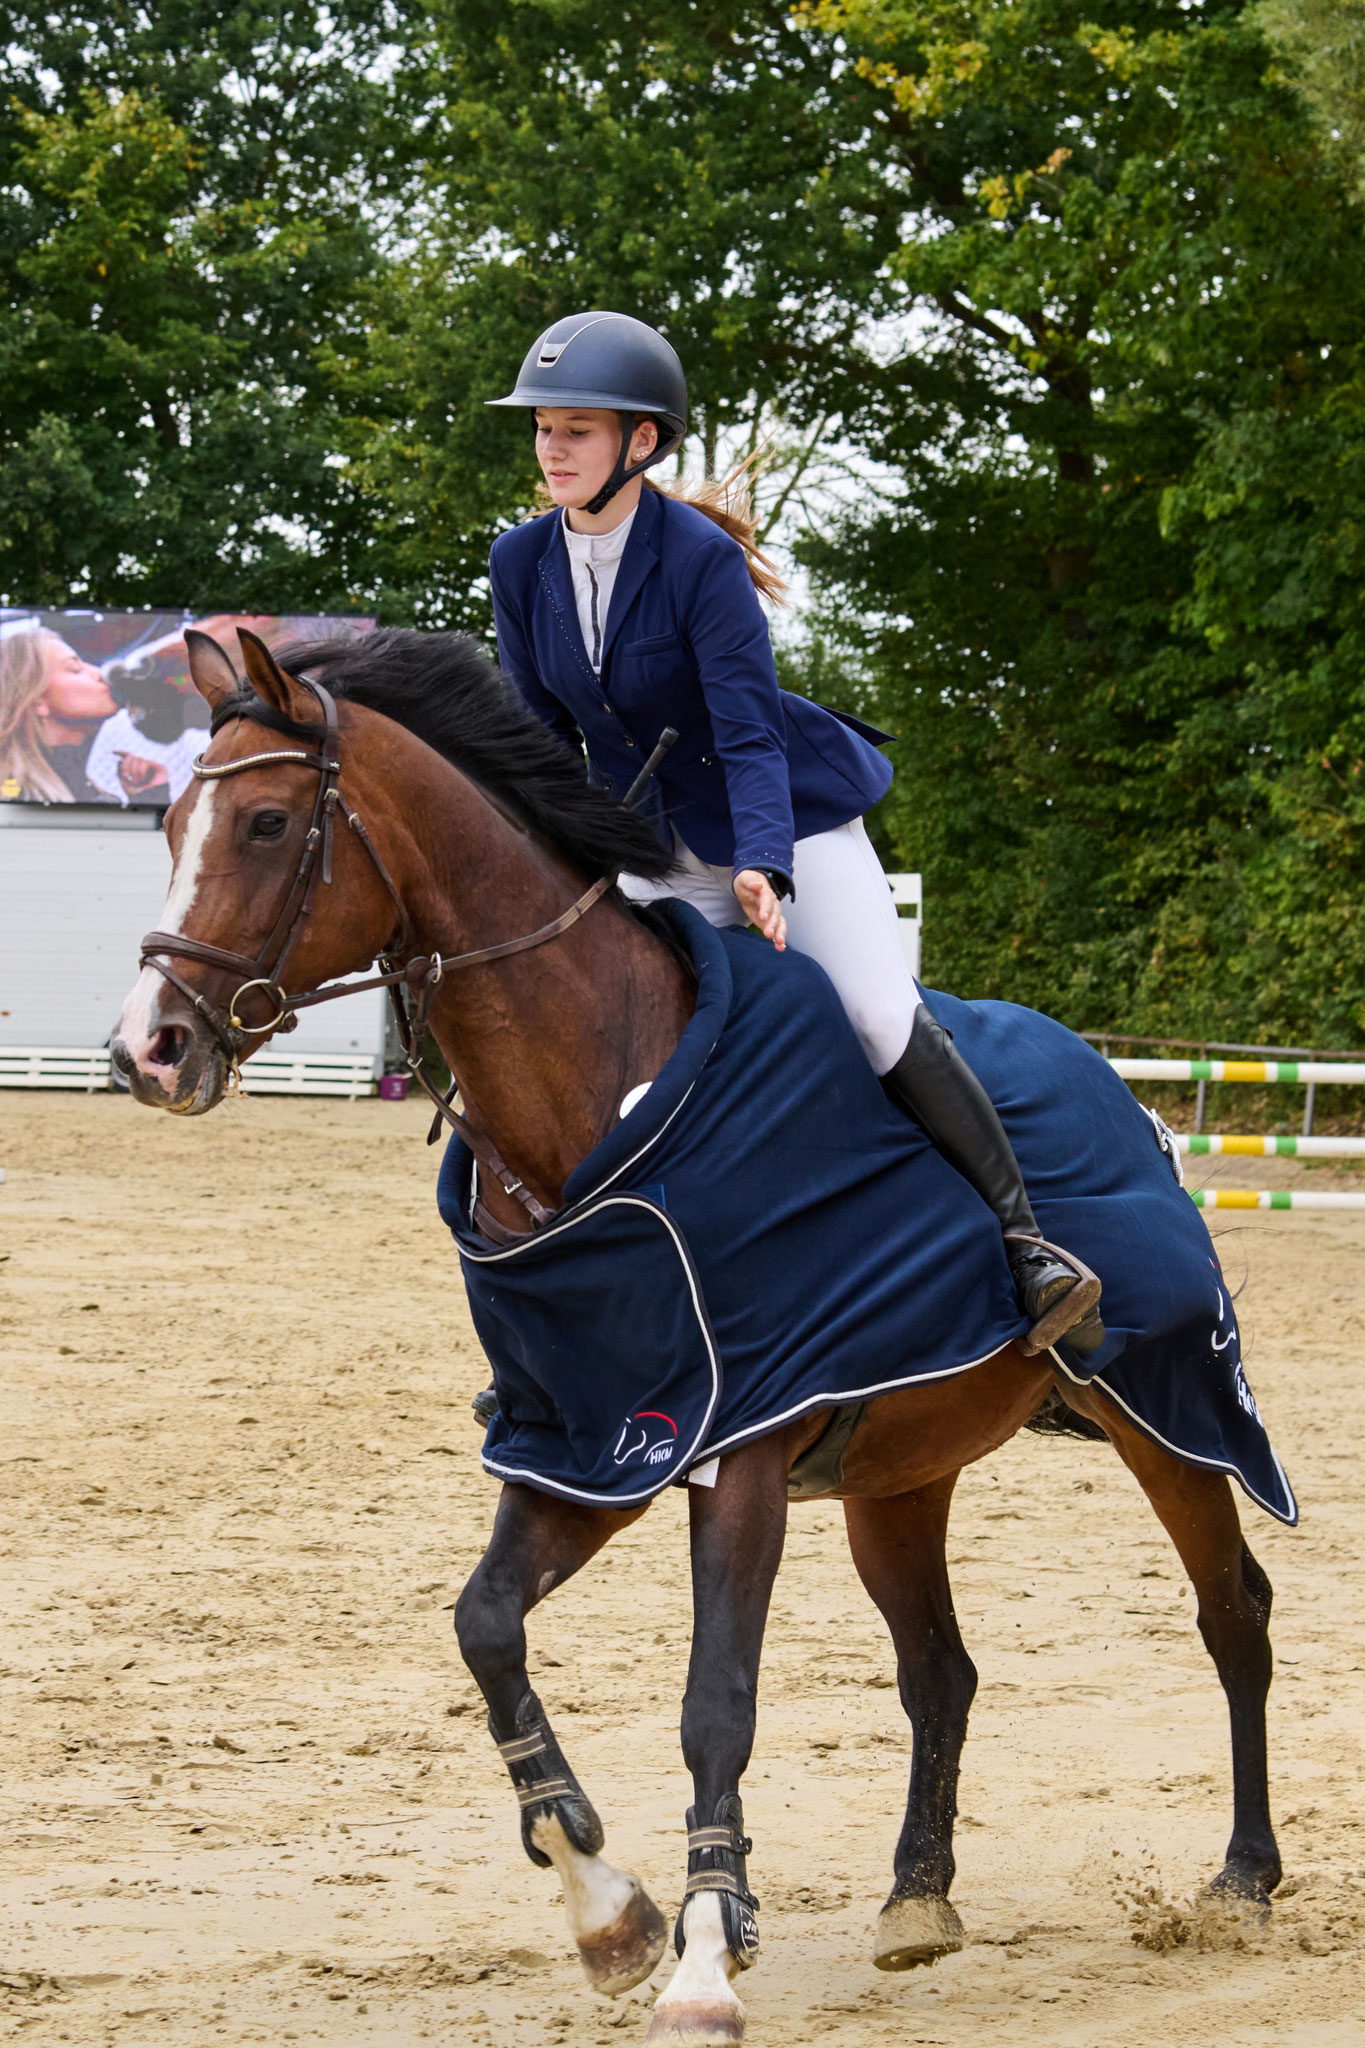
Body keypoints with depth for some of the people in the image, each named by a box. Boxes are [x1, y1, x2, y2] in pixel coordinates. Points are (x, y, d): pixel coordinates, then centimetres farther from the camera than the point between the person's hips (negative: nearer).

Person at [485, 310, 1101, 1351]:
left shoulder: (701, 557, -19)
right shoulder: (523, 564, -3)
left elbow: (749, 730, -23)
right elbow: (541, 735, 4)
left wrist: (762, 866, -37)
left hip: (788, 823, -5)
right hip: (657, 855, 5)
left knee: (884, 1019, -22)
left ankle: (1025, 1237, -13)